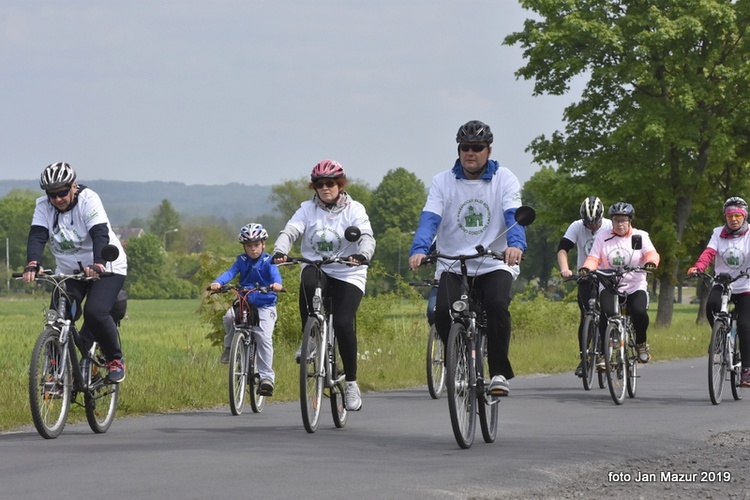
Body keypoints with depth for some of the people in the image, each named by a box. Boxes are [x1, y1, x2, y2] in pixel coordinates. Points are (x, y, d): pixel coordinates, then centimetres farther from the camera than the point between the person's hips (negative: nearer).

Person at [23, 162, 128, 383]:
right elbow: (37, 236, -22)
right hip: (68, 271, 5)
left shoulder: (89, 199, -20)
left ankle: (115, 360, -5)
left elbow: (100, 234, -33)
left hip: (106, 268, -5)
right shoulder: (43, 206, -9)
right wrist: (33, 264, -43)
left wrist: (98, 264, -51)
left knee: (95, 312, -26)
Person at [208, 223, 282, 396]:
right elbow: (230, 272, -12)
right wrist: (217, 282, -34)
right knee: (229, 316, -29)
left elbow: (275, 273, -23)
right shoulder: (242, 261, 4)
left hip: (265, 305, -3)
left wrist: (276, 284, -48)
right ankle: (230, 346, -2)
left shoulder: (268, 262, -4)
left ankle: (266, 376, -14)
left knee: (264, 337, -19)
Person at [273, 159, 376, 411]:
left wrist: (362, 254, -38)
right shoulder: (307, 209, 5)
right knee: (307, 280, -36)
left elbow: (367, 237, -15)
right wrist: (280, 252, -31)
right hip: (316, 268, 2)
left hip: (347, 275, -1)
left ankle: (351, 382, -3)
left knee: (343, 323, -21)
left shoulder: (354, 210, 0)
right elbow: (290, 231, -9)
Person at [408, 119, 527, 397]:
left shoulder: (504, 179, 2)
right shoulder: (443, 181, 5)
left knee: (497, 305, -29)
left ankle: (499, 372, -16)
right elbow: (429, 218, -9)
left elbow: (514, 215, -14)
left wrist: (516, 244, -35)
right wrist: (419, 249, -29)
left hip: (495, 266, -1)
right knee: (442, 311, -24)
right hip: (453, 267, 1)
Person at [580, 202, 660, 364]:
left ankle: (641, 343, 1)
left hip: (636, 287, 0)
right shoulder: (602, 238, 7)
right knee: (607, 314, -29)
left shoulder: (640, 236, 5)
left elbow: (651, 253, -10)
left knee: (639, 311, -29)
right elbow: (593, 259, -1)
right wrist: (586, 268, -24)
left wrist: (651, 263, -34)